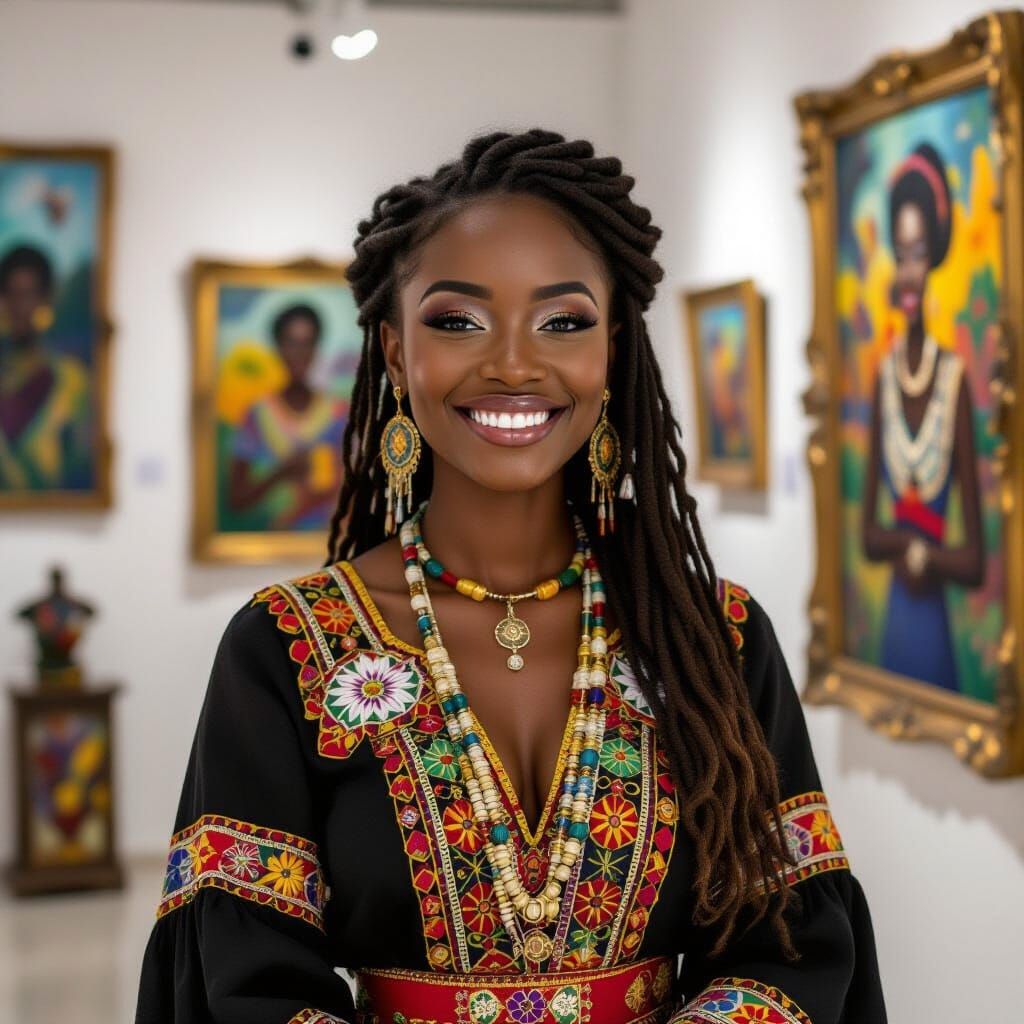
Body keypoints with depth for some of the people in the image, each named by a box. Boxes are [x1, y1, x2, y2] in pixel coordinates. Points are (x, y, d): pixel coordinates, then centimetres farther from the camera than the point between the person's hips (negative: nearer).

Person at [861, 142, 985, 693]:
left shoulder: (954, 377, -12)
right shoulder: (884, 374, 2)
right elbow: (868, 533, 6)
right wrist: (905, 545, -11)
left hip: (938, 620, -4)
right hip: (891, 611, 4)